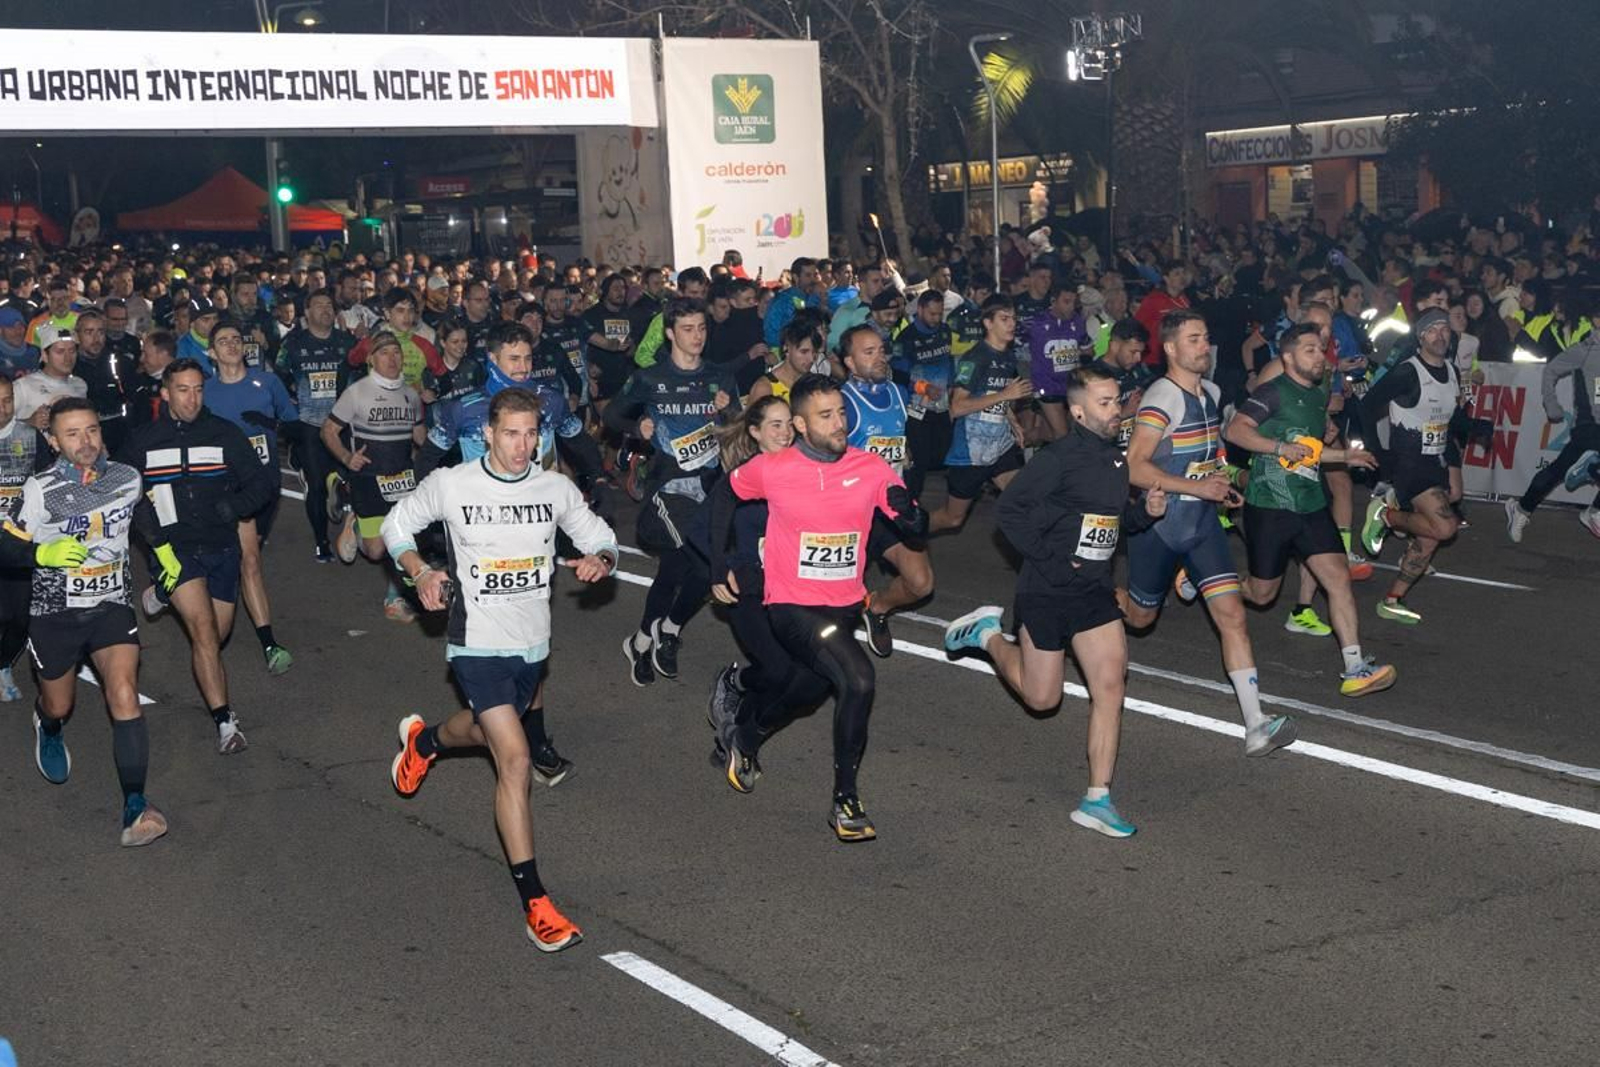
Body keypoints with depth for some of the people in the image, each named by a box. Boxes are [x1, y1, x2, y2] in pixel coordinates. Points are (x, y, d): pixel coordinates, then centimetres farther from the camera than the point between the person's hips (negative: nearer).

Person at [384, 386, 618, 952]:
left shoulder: (557, 490, -4)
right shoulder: (450, 485, -11)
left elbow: (601, 538, 7)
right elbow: (396, 524, 5)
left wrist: (599, 559, -17)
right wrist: (420, 572, -13)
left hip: (532, 644, 5)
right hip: (478, 644, -5)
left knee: (484, 730, 29)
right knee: (515, 760, -17)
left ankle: (423, 740, 67)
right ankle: (534, 903, -13)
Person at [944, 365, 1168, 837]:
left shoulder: (1115, 456, 7)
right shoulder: (1059, 456, -17)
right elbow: (1011, 509, -16)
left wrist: (1146, 511, -1)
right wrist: (1049, 559, -18)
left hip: (1095, 589, 6)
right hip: (1048, 590, -6)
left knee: (1110, 685, -4)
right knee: (1042, 697, 8)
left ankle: (1097, 800, 3)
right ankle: (989, 634, 34)